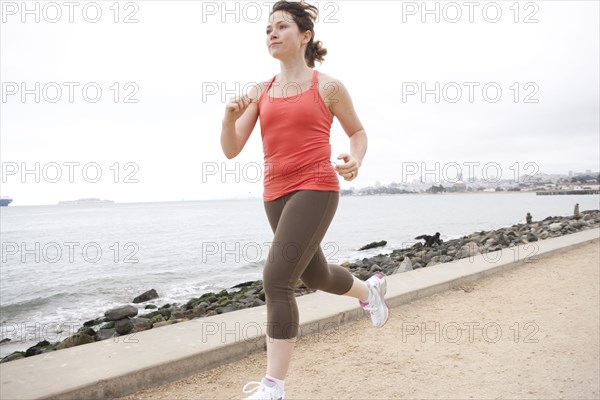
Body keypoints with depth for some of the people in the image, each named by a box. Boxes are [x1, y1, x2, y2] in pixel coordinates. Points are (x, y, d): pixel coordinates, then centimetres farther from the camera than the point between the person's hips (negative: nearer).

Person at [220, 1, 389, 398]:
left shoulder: (328, 87, 1)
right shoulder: (259, 92, 10)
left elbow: (359, 132, 12)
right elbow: (231, 150, 5)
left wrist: (356, 161, -9)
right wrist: (230, 116, -15)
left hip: (315, 190, -6)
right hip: (276, 195, 6)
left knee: (276, 280, -16)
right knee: (316, 276, 21)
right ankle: (370, 289, 54)